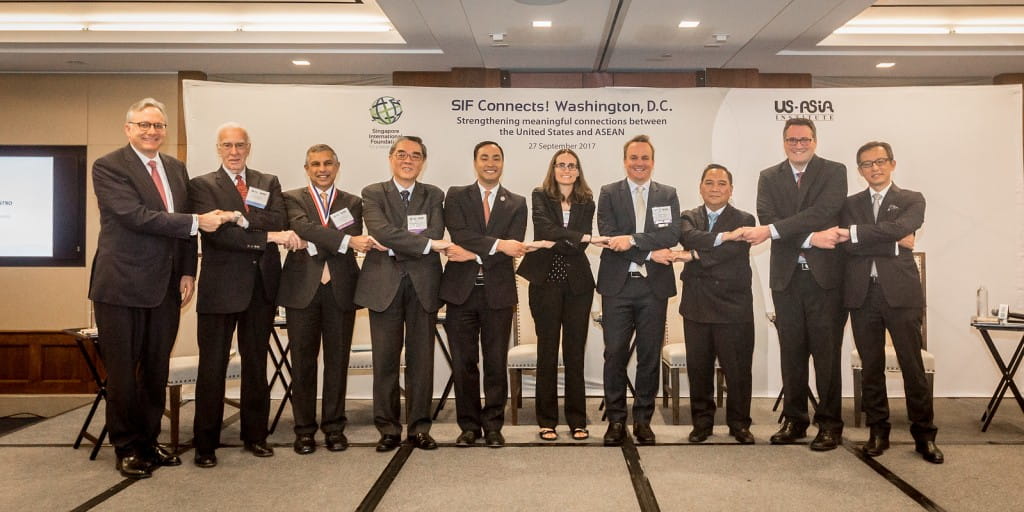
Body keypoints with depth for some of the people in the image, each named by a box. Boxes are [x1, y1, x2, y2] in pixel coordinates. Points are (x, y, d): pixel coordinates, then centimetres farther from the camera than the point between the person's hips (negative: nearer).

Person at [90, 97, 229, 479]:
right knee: (122, 371, 4)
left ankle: (149, 441, 26)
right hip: (122, 286, -6)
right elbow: (135, 216, -20)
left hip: (165, 286, 6)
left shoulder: (176, 168, 12)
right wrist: (197, 221, -22)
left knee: (156, 369, 13)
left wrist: (188, 272, 4)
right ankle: (127, 447, 18)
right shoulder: (108, 167, -8)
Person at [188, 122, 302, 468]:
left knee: (256, 364, 12)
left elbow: (280, 222, -3)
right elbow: (217, 233, -13)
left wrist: (243, 219, -18)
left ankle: (255, 435, 23)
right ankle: (205, 444, 11)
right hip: (221, 286, -3)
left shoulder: (269, 183, 13)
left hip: (262, 286, 4)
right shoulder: (202, 185, 2)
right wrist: (268, 235, -17)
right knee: (213, 367, 1)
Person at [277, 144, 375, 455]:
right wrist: (347, 241, -23)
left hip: (340, 289, 1)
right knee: (303, 361, 3)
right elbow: (302, 227, -14)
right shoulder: (292, 199, 7)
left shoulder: (352, 203, 13)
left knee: (337, 361, 5)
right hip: (303, 289, -1)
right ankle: (304, 430, 14)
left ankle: (334, 427, 17)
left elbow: (355, 242, -3)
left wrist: (315, 245, -14)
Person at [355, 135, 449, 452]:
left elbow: (435, 235, -5)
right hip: (384, 285, -1)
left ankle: (420, 428, 14)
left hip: (423, 285, 2)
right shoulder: (373, 194, 6)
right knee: (385, 360, 2)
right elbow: (382, 232, -13)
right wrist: (426, 244, -16)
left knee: (421, 359, 5)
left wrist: (394, 246, -13)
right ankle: (388, 429, 12)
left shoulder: (434, 196, 12)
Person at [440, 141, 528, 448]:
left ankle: (493, 425, 16)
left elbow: (513, 249, -5)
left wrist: (474, 254, -13)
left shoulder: (516, 203, 9)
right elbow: (459, 234, -10)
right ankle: (469, 425, 17)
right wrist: (497, 244, -17)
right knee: (463, 362, 5)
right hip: (461, 289, 0)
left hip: (498, 292, 0)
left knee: (496, 362, 5)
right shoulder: (456, 196, 8)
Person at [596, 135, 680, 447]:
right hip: (617, 285, -1)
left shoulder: (667, 195, 10)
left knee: (650, 356, 6)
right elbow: (609, 236, -7)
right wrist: (651, 252, -14)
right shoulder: (609, 193, 6)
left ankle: (643, 420, 17)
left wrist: (633, 239, -17)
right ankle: (616, 421, 11)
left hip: (654, 285, 1)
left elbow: (672, 235, -6)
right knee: (614, 354, -1)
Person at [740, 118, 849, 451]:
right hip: (786, 277, 3)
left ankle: (829, 424, 11)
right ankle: (794, 420, 20)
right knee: (792, 353, 9)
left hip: (825, 274, -3)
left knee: (826, 352, 0)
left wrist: (772, 231, -20)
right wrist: (811, 238, -17)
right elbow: (767, 219, -5)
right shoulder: (769, 178, 11)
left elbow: (822, 212, -14)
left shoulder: (834, 172, 3)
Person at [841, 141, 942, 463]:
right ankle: (878, 431, 17)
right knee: (871, 367, 7)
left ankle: (924, 434, 11)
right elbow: (849, 245, -3)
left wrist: (853, 232, -14)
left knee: (912, 365, 0)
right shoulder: (851, 204, 14)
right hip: (862, 294, 2)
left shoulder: (912, 200, 7)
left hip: (900, 292, -2)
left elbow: (899, 228, -15)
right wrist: (894, 245, -10)